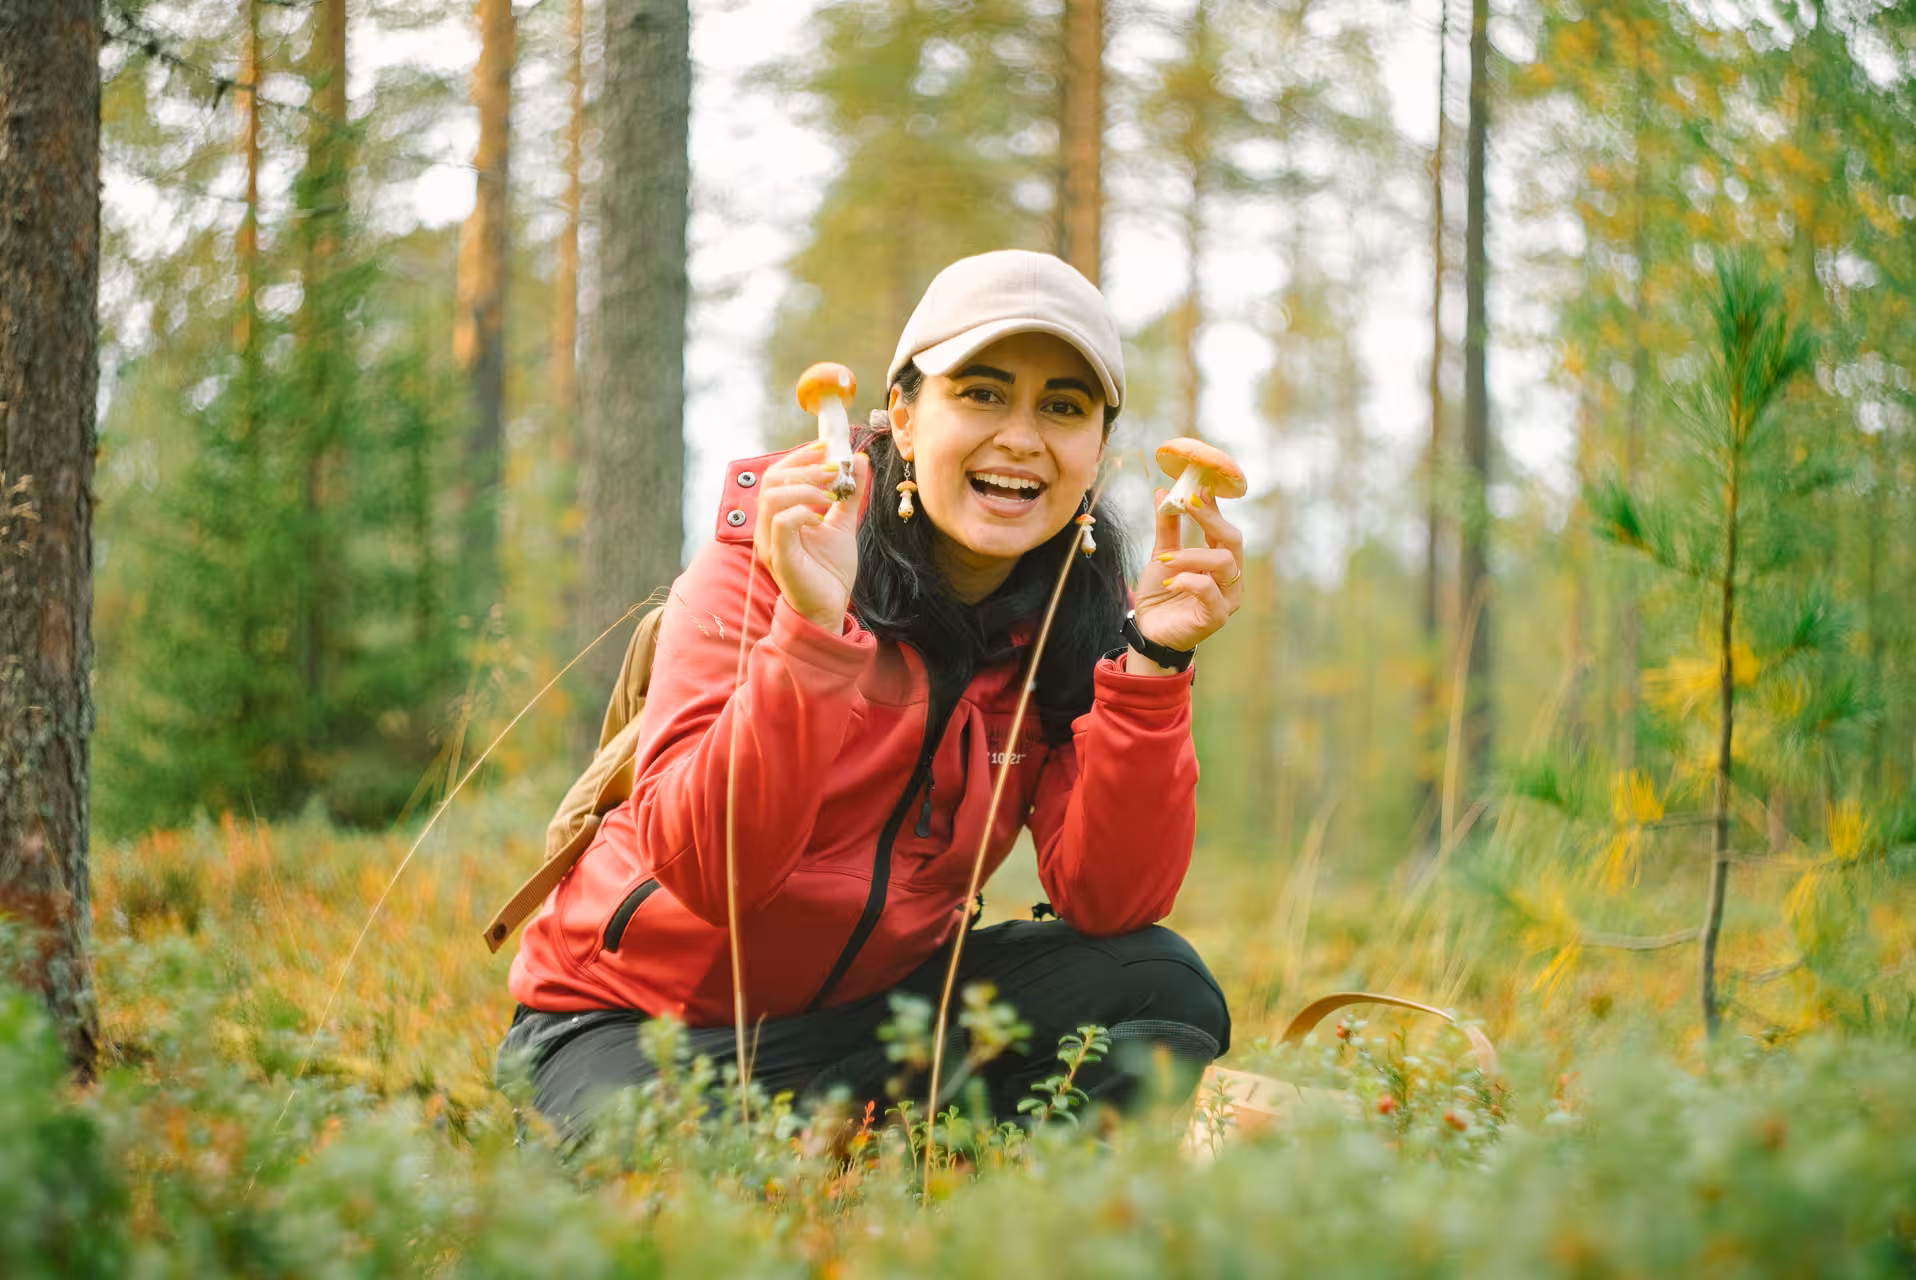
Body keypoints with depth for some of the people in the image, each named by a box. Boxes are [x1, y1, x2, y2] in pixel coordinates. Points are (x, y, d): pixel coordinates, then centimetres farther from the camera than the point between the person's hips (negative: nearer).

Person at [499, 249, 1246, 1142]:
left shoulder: (1080, 620, -3)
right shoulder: (767, 553, -15)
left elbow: (1107, 901, -15)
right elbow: (706, 872, -25)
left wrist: (1154, 661, -24)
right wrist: (811, 627, -36)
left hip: (871, 1012, 5)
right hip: (637, 1023, -5)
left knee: (1158, 986, -18)